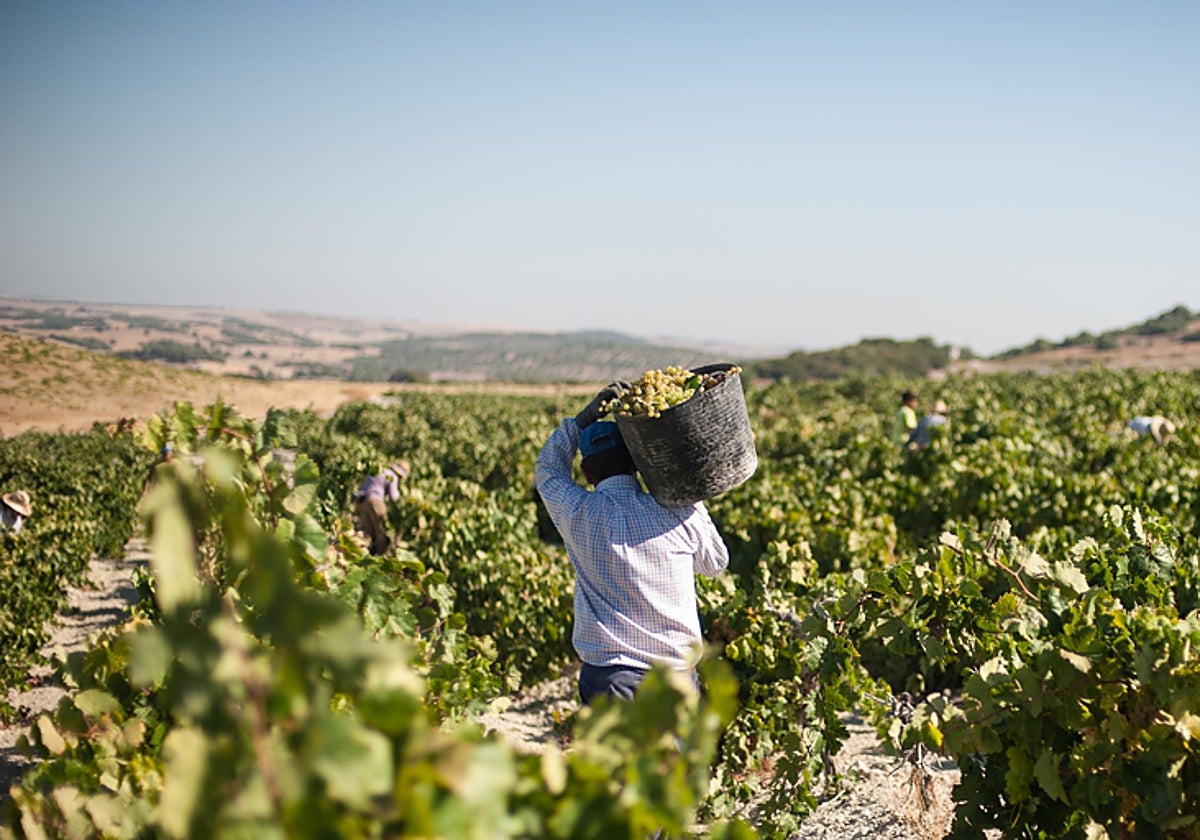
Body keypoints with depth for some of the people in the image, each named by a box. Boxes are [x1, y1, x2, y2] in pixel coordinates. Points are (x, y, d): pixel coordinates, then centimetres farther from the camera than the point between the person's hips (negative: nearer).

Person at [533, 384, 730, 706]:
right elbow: (716, 563, 15)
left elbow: (547, 471, 16)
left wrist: (586, 416, 10)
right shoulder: (679, 513, -5)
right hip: (676, 670, 1)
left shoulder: (580, 515, -6)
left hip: (608, 675, -1)